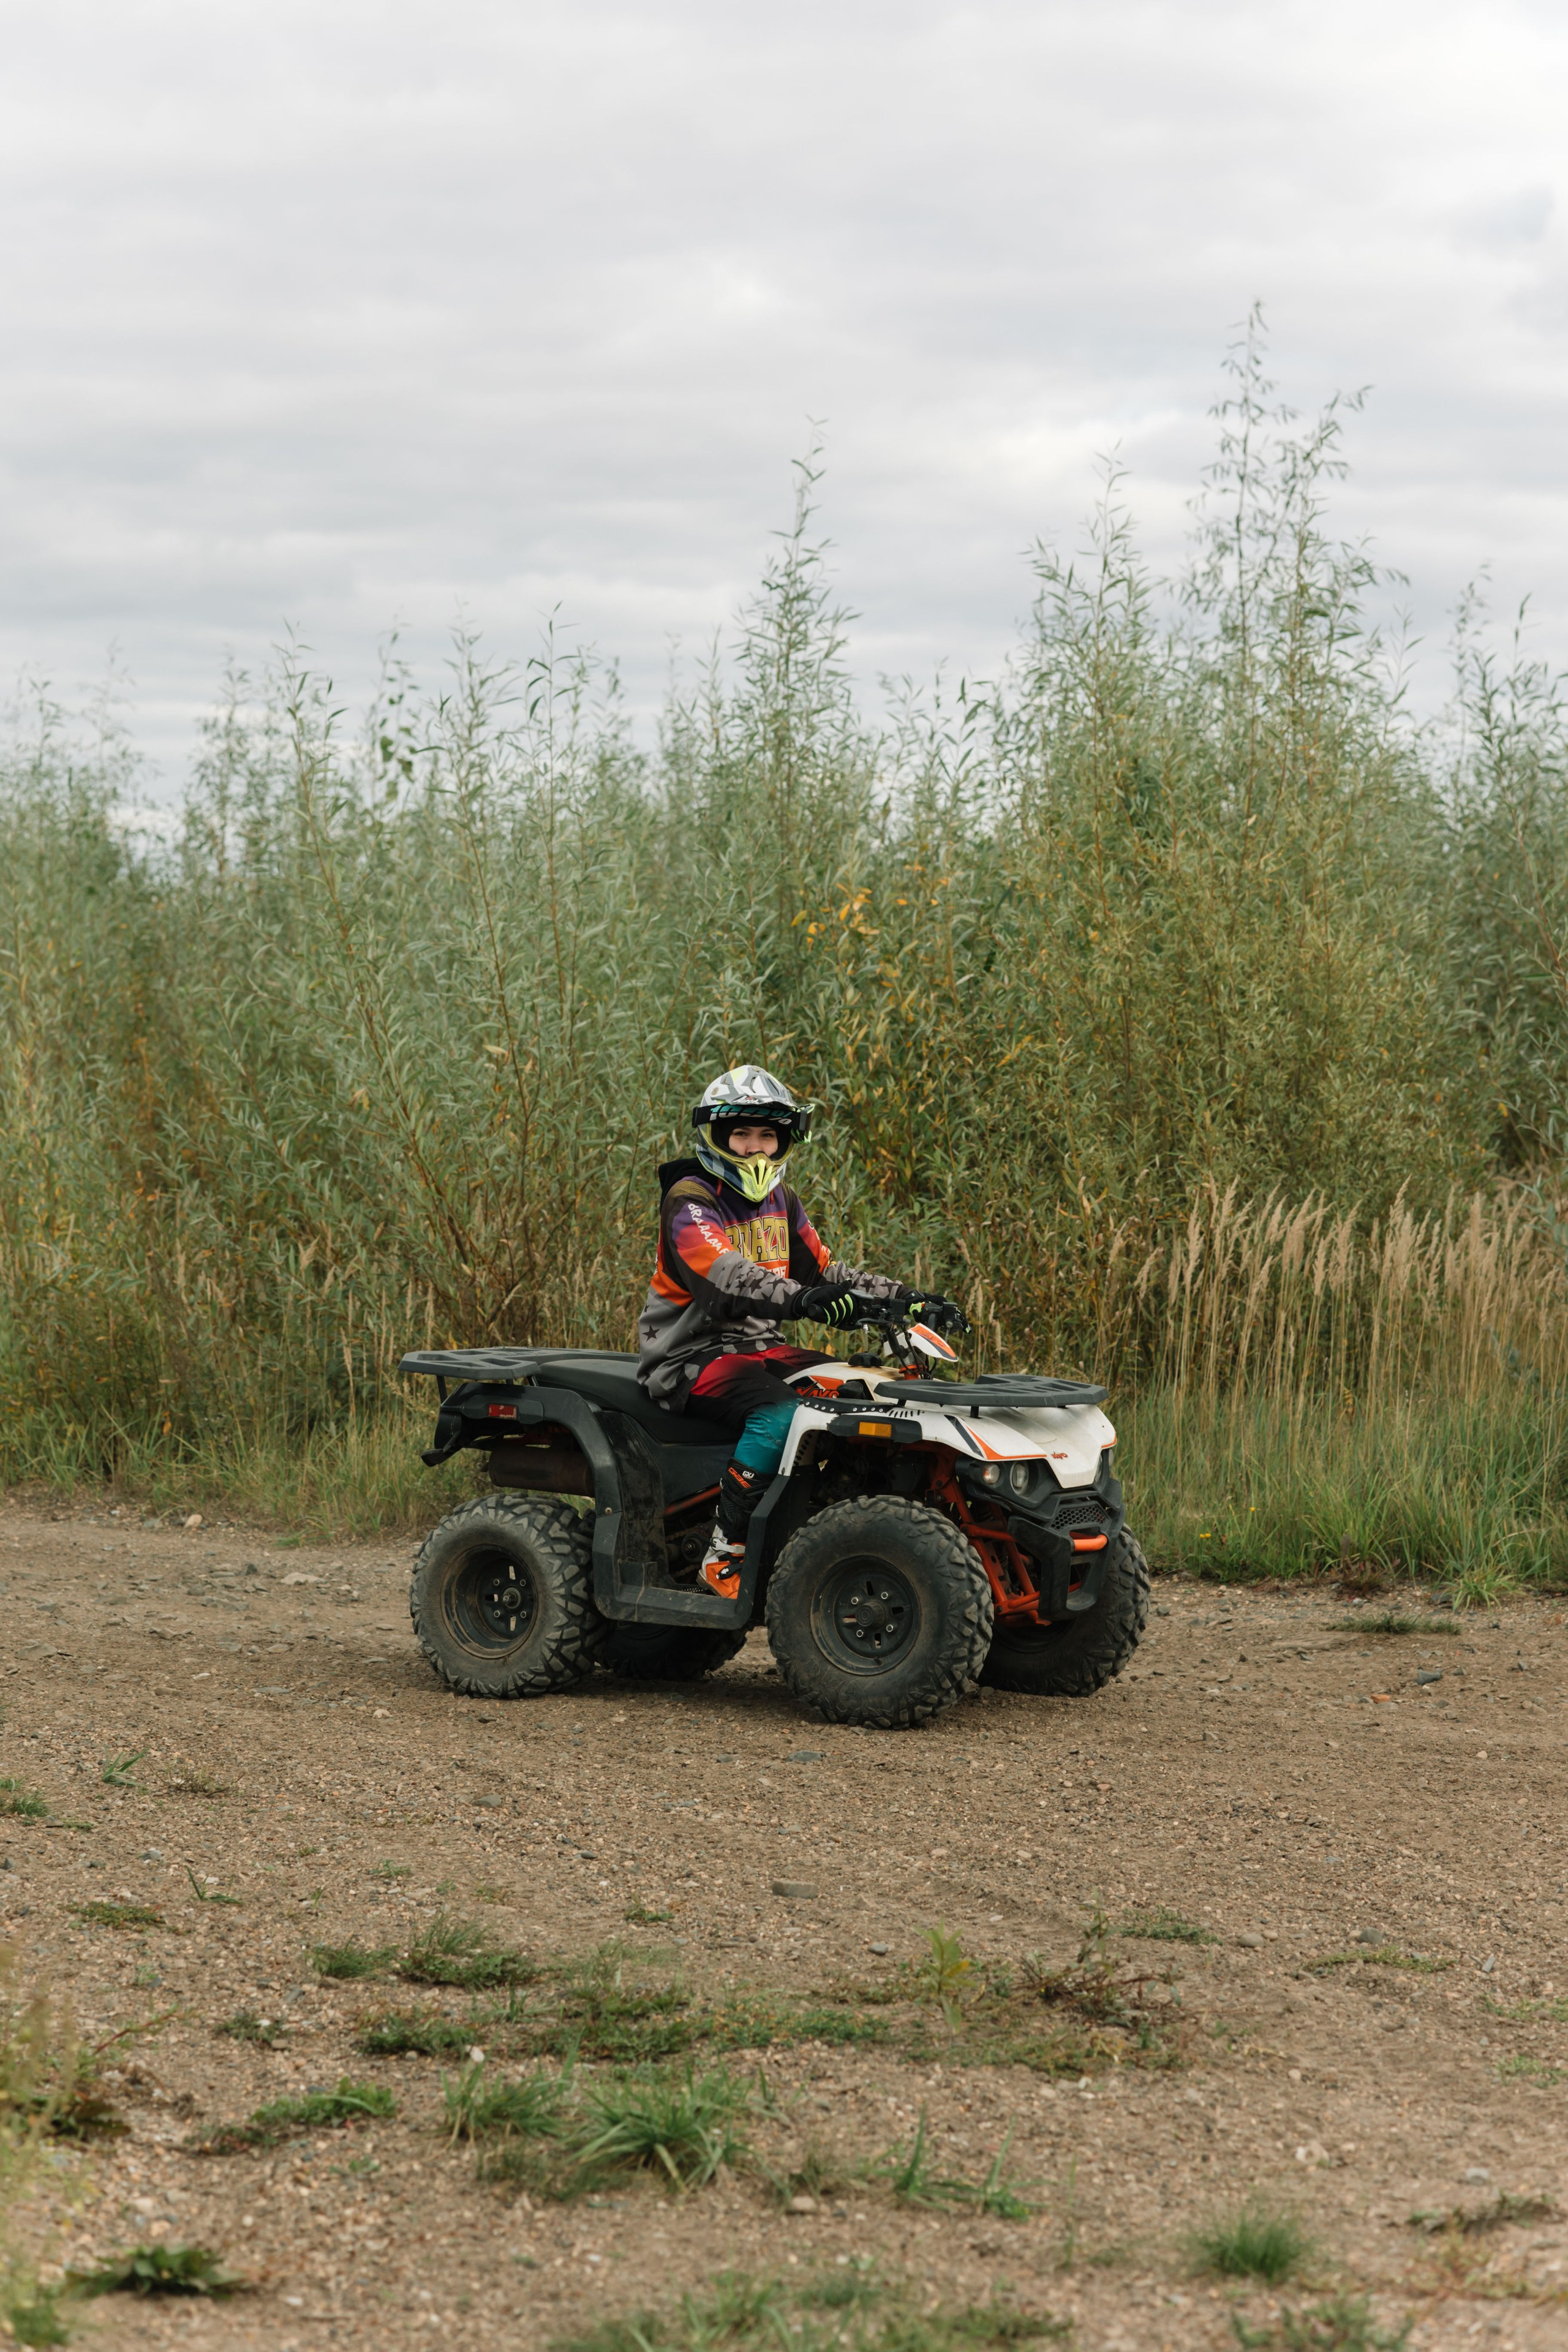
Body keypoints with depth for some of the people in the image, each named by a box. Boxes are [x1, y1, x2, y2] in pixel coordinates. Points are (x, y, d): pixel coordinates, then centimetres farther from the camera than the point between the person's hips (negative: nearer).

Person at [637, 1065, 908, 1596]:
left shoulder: (780, 1201, 15)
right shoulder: (689, 1204, -12)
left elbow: (823, 1270, 17)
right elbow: (727, 1278, -31)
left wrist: (899, 1296, 3)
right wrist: (799, 1299, -48)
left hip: (760, 1347, 8)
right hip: (690, 1355, -8)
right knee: (779, 1412, -35)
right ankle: (724, 1554, -28)